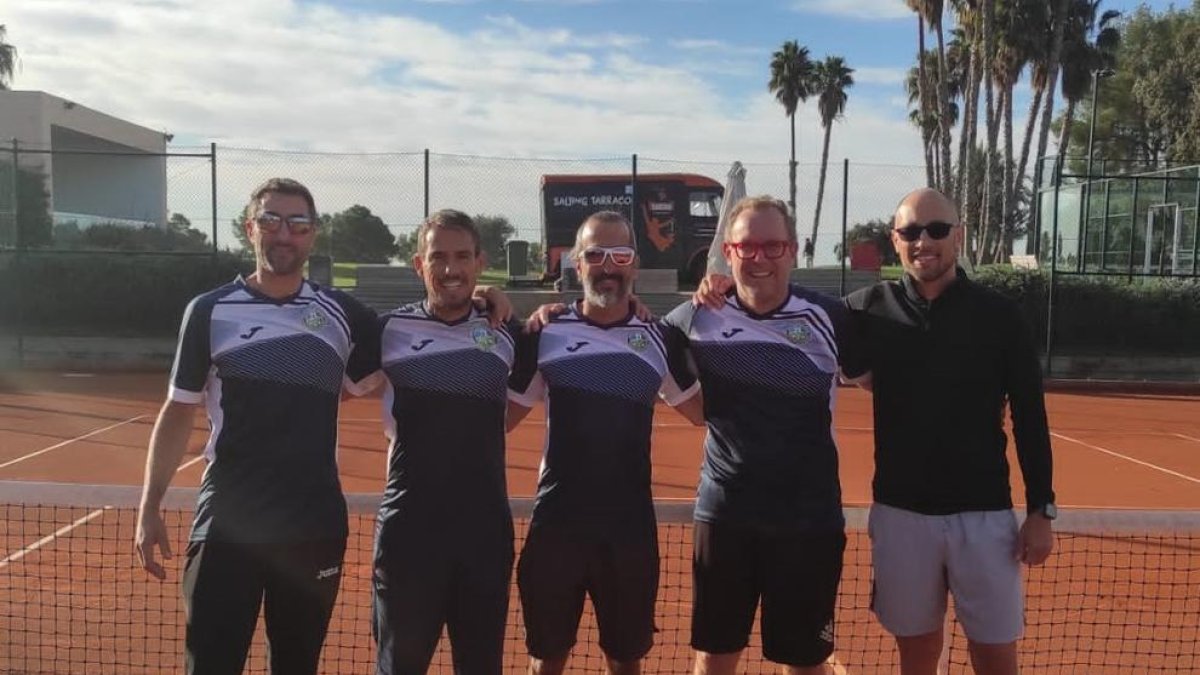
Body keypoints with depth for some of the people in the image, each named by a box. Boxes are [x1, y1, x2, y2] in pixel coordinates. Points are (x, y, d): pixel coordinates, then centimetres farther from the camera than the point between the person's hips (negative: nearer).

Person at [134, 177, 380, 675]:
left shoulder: (343, 313, 4)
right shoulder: (210, 311, 0)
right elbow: (178, 412, 5)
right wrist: (150, 507, 1)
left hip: (316, 524, 2)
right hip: (227, 522, -1)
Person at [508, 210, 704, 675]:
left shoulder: (658, 338, 3)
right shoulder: (545, 333, 0)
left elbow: (704, 410, 8)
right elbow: (501, 418, 6)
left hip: (631, 525, 1)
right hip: (556, 520, -1)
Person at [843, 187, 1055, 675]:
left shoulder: (999, 315, -3)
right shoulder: (869, 309, 0)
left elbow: (1029, 418, 0)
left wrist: (1041, 510, -2)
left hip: (984, 514, -1)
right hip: (900, 513, 1)